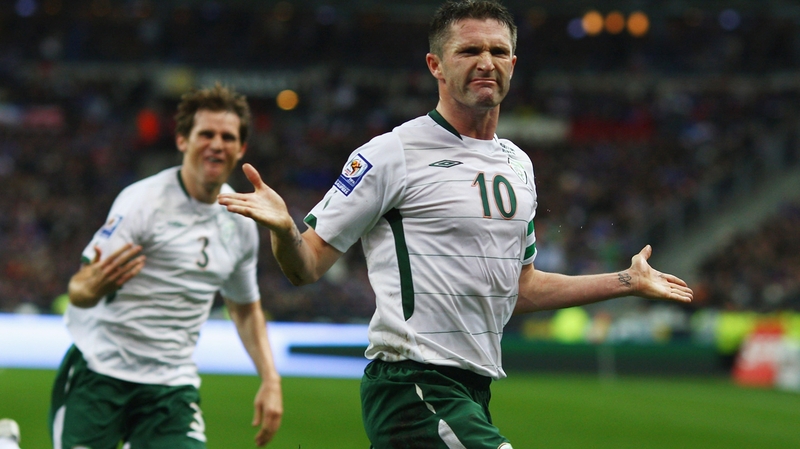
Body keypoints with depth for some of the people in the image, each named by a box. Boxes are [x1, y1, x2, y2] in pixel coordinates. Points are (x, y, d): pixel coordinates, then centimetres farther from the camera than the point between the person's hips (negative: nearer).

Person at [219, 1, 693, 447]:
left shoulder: (519, 164, 17)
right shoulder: (394, 154, -6)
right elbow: (307, 265, -7)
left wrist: (628, 281, 29)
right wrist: (284, 229, -29)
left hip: (472, 390, 8)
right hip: (412, 384, -8)